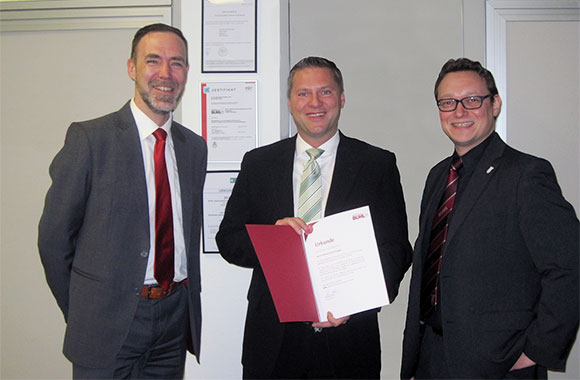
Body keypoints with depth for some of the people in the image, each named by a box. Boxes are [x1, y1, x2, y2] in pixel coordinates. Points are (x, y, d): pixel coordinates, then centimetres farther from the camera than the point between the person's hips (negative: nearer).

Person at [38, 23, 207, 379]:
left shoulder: (195, 147, 8)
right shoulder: (89, 138, -9)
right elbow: (54, 236, -6)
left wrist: (186, 301, 10)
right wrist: (82, 313, 0)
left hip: (176, 318, 5)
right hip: (109, 323, -4)